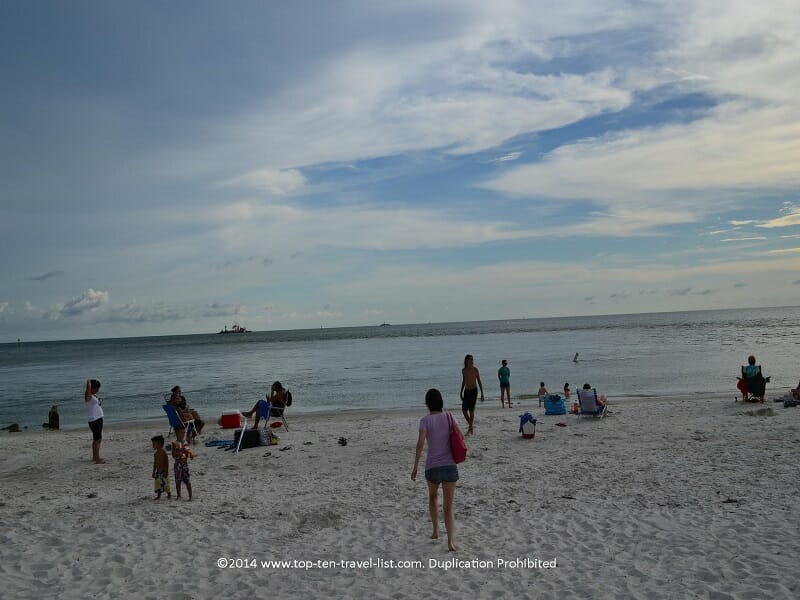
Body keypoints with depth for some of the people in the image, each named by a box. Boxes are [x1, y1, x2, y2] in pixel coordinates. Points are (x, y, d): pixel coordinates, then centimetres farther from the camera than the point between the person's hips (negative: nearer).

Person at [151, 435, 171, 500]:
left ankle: (169, 495, 11)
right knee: (157, 483, 8)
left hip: (163, 471, -8)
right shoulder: (155, 453, 10)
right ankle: (158, 496, 17)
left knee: (165, 483, -3)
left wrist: (166, 471, -18)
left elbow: (167, 462, -17)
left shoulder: (163, 452, -15)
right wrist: (154, 472, 19)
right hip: (158, 471, 8)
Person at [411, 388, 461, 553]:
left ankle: (435, 531, 27)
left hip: (432, 467, -1)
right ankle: (451, 541, -11)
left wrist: (415, 467, -12)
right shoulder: (449, 417, 3)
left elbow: (420, 443, -16)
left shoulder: (425, 420, -5)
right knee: (449, 506, 4)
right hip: (450, 466, 1)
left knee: (433, 496, 29)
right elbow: (461, 436, -3)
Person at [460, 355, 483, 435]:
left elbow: (479, 381, -5)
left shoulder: (475, 369, -8)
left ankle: (471, 429, 4)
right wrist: (461, 392, 20)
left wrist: (482, 393, -8)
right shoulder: (463, 370, 5)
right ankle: (471, 425, 24)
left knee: (471, 410, -6)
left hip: (473, 391, -5)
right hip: (466, 391, 5)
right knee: (464, 410, 3)